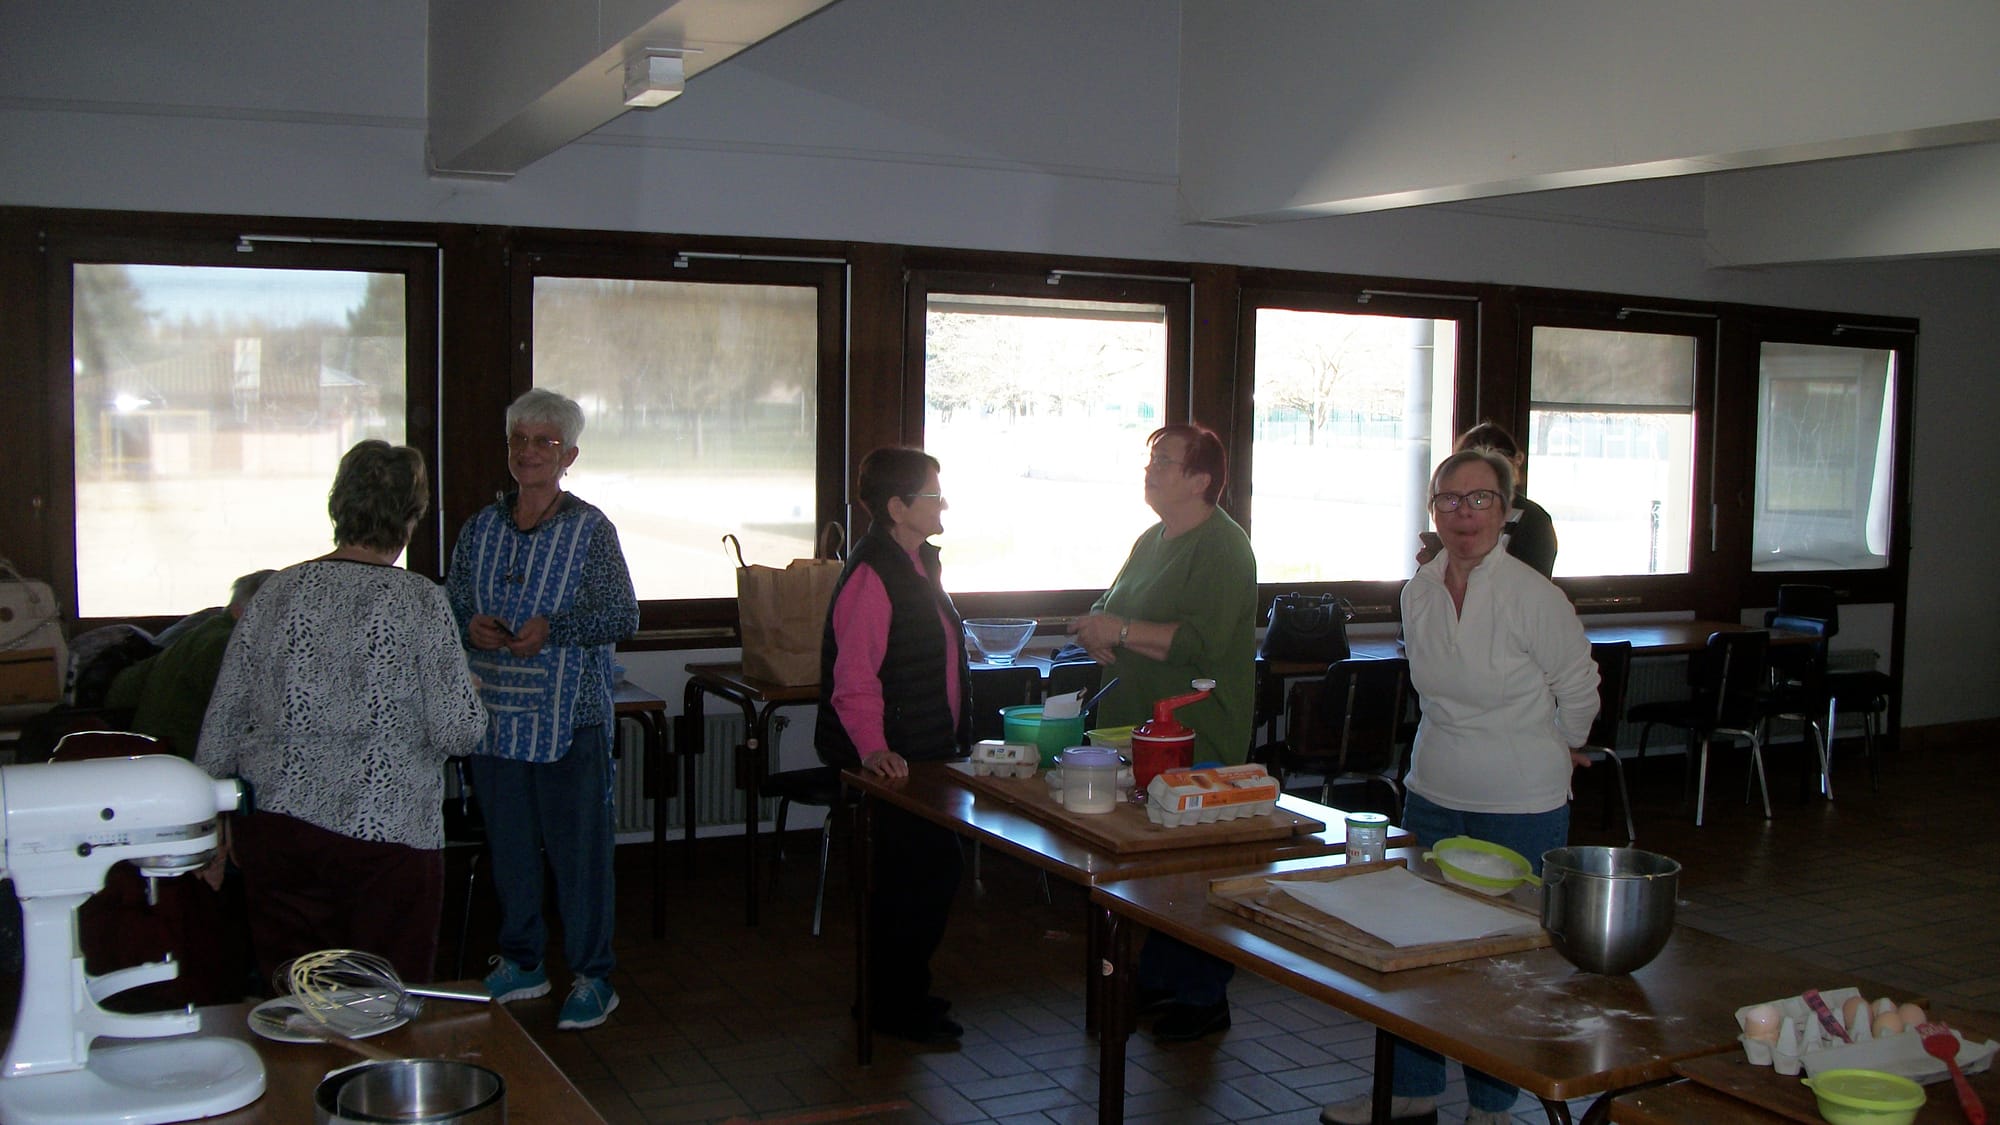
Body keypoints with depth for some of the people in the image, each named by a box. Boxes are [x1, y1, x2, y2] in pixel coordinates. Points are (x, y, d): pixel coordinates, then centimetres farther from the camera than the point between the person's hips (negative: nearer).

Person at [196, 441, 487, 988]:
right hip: (387, 835, -4)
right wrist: (471, 696, 12)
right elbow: (458, 732, -10)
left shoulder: (278, 592, 3)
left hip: (275, 830, 4)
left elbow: (224, 718, 8)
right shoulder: (421, 603, -8)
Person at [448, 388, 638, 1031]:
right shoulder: (481, 529, 9)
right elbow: (449, 604, 14)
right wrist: (470, 627, -9)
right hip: (495, 713, 4)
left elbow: (623, 617, -8)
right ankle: (521, 964, 29)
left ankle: (593, 977, 11)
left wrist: (553, 627, -21)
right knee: (507, 844, 12)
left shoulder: (590, 530, -4)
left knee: (579, 847, 0)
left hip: (570, 717, -4)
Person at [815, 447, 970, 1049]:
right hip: (893, 762, -10)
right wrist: (872, 749, -33)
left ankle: (904, 993, 30)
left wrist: (955, 738, 25)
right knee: (913, 878, -3)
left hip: (928, 752, 10)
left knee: (934, 870, 16)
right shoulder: (871, 574, -20)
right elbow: (854, 676, -25)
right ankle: (893, 1006, 11)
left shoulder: (921, 563, 13)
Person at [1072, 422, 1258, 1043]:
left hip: (1198, 741, -9)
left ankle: (1205, 996, 9)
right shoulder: (1153, 539, 16)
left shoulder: (1223, 549, -13)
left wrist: (1120, 630, -20)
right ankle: (1155, 977, 25)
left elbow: (1203, 642, -25)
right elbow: (1113, 609, 24)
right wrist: (1097, 631, 1)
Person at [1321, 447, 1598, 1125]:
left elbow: (1578, 690, -3)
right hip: (1433, 795, 5)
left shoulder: (1535, 598, -16)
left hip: (1522, 808, -5)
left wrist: (1545, 752, 10)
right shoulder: (1418, 592, 1)